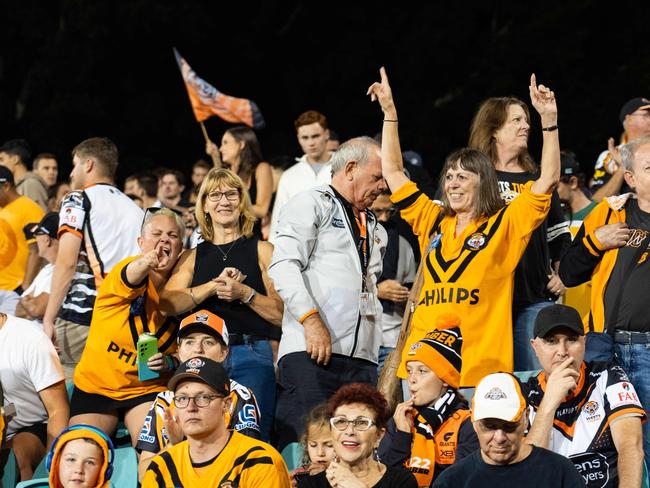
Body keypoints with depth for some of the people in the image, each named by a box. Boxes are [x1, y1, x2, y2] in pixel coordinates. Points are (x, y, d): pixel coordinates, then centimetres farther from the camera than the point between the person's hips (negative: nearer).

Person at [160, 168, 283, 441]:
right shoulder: (193, 257, 19)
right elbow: (168, 303, 1)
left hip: (252, 358, -2)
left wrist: (245, 293, -10)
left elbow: (282, 313, 4)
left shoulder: (262, 251, 12)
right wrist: (214, 286, -8)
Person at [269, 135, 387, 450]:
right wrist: (311, 319, -20)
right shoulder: (311, 205, 4)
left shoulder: (374, 229, 28)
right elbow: (284, 266, -9)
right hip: (310, 353, -7)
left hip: (362, 357, 7)